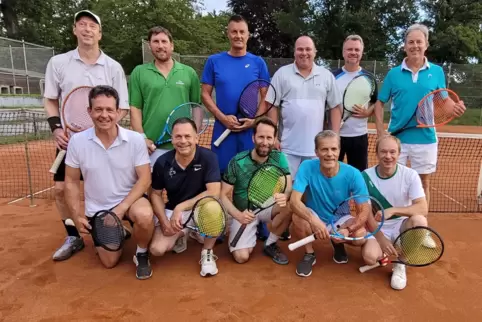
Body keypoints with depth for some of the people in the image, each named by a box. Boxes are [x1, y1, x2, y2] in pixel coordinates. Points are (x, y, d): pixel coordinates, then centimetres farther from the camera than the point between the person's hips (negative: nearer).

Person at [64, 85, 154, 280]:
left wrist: (121, 208, -23)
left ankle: (141, 254, -4)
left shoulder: (135, 139, -15)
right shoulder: (77, 141, -11)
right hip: (97, 209, 2)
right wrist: (77, 216, -7)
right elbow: (71, 182, -1)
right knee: (110, 262, 5)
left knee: (145, 215, -36)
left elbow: (144, 179, -14)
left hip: (129, 200, -2)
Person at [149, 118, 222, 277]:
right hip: (172, 210, 3)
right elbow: (156, 194, 1)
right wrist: (164, 221, -12)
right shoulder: (162, 162, -11)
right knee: (156, 249, -18)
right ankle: (181, 235, 20)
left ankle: (207, 253, -10)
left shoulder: (208, 157, -20)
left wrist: (180, 207, -29)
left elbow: (214, 193, -28)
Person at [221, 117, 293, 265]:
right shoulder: (237, 162, -17)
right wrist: (238, 215, -31)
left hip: (267, 207, 2)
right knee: (241, 257, -19)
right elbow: (224, 195, -12)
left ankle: (270, 244, -3)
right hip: (244, 212, -2)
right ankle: (252, 233, 17)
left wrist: (285, 196, -43)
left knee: (289, 207, -30)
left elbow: (288, 188, -17)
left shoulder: (279, 158, -10)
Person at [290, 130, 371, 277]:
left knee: (361, 235, -28)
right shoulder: (307, 167, -23)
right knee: (298, 217, -33)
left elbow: (365, 210, -18)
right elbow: (294, 201, -30)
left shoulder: (352, 174, -21)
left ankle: (338, 243, 11)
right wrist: (314, 221, -48)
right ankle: (309, 254, -2)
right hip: (315, 218, -1)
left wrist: (347, 229, -36)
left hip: (340, 220, 1)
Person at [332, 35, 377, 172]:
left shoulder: (368, 77, 3)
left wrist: (367, 112, -11)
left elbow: (376, 103, 11)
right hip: (335, 134, -1)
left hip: (359, 135, 1)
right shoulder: (333, 76, 1)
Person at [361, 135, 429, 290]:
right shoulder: (366, 176, -11)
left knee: (419, 220, -33)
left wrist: (392, 210, -34)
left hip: (401, 225, 1)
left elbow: (423, 209, -21)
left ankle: (400, 264, -10)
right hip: (377, 228, 0)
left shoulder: (410, 175, -11)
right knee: (370, 256, -28)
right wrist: (380, 238, -16)